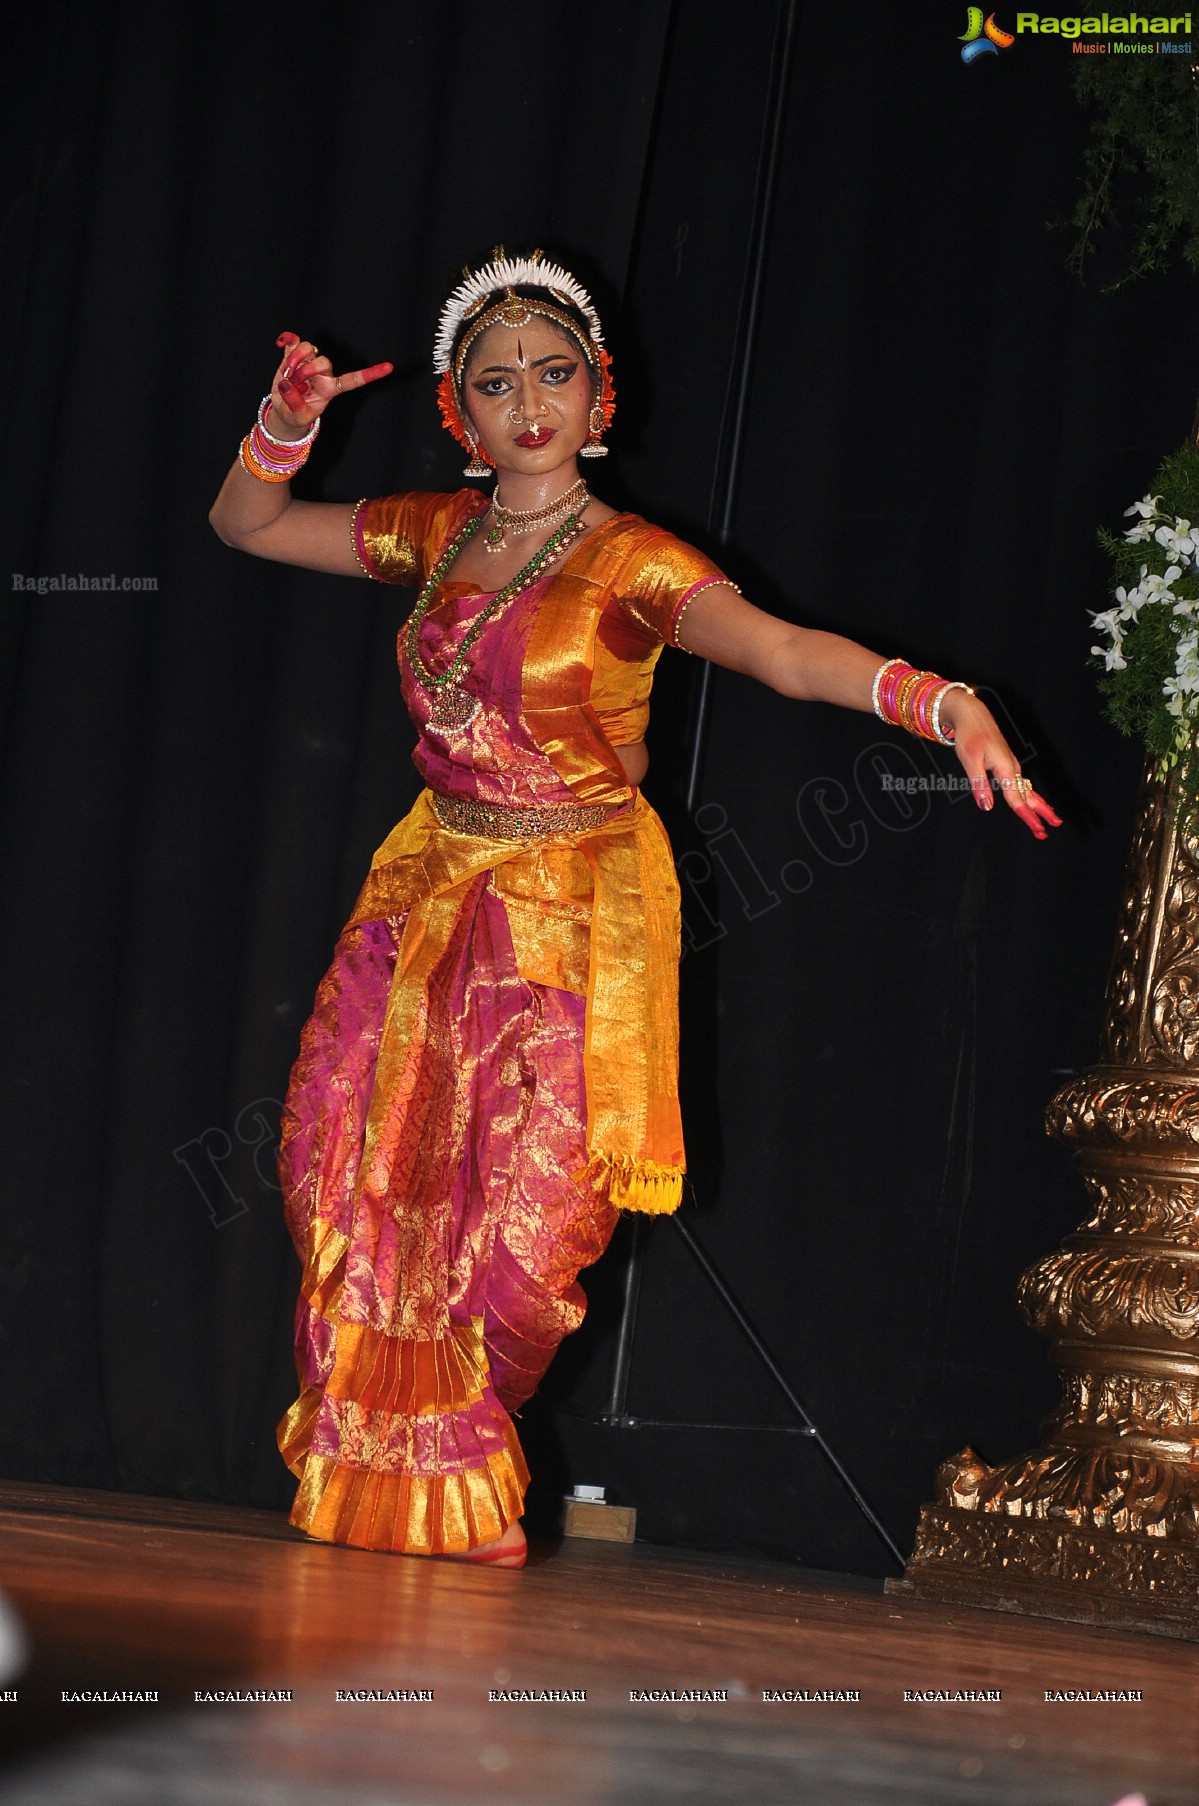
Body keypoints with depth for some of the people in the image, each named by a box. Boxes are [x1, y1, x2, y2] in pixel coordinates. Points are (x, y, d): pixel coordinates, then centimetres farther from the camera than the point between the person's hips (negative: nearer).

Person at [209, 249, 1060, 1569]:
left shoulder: (632, 562, -9)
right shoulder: (436, 535, 8)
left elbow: (787, 652, -25)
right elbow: (246, 524, 20)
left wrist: (945, 704, -41)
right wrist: (288, 419, 1)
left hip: (569, 925, -4)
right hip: (429, 902, 5)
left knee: (521, 1211, -9)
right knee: (358, 1177, -4)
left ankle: (438, 1501, 13)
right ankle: (378, 1504, 11)